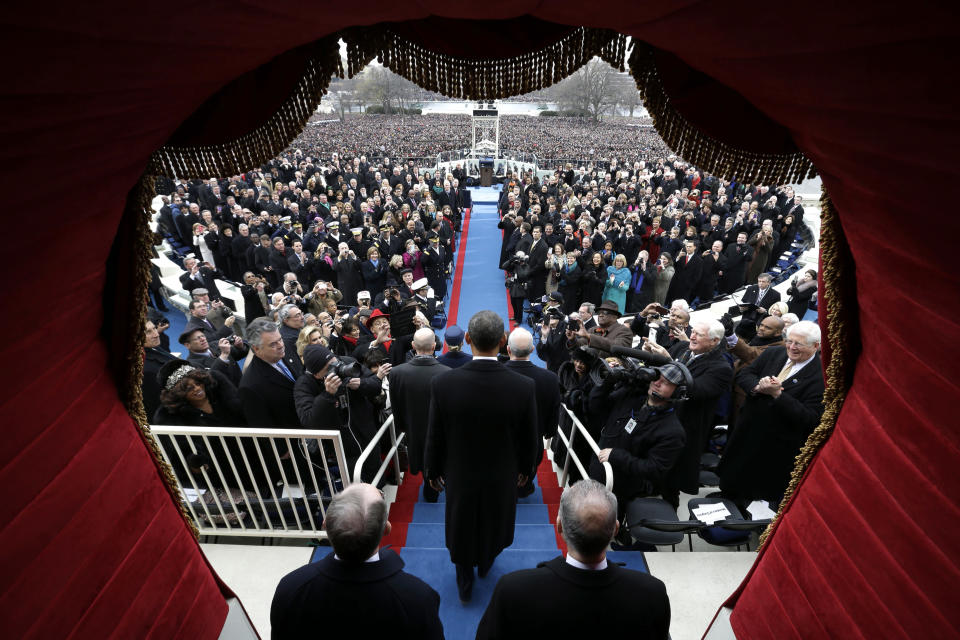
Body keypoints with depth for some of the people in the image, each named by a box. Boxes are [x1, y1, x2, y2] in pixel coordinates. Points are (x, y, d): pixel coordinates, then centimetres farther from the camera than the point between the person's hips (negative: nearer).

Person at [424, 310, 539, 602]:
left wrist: (433, 471, 4)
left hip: (460, 476, 0)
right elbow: (529, 439, -12)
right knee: (494, 523, 31)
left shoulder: (443, 383, -28)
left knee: (462, 528, 26)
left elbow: (435, 437, -15)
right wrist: (525, 469, 9)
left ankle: (464, 584, 49)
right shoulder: (524, 386, -27)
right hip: (502, 477, 1)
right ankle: (486, 563, 59)